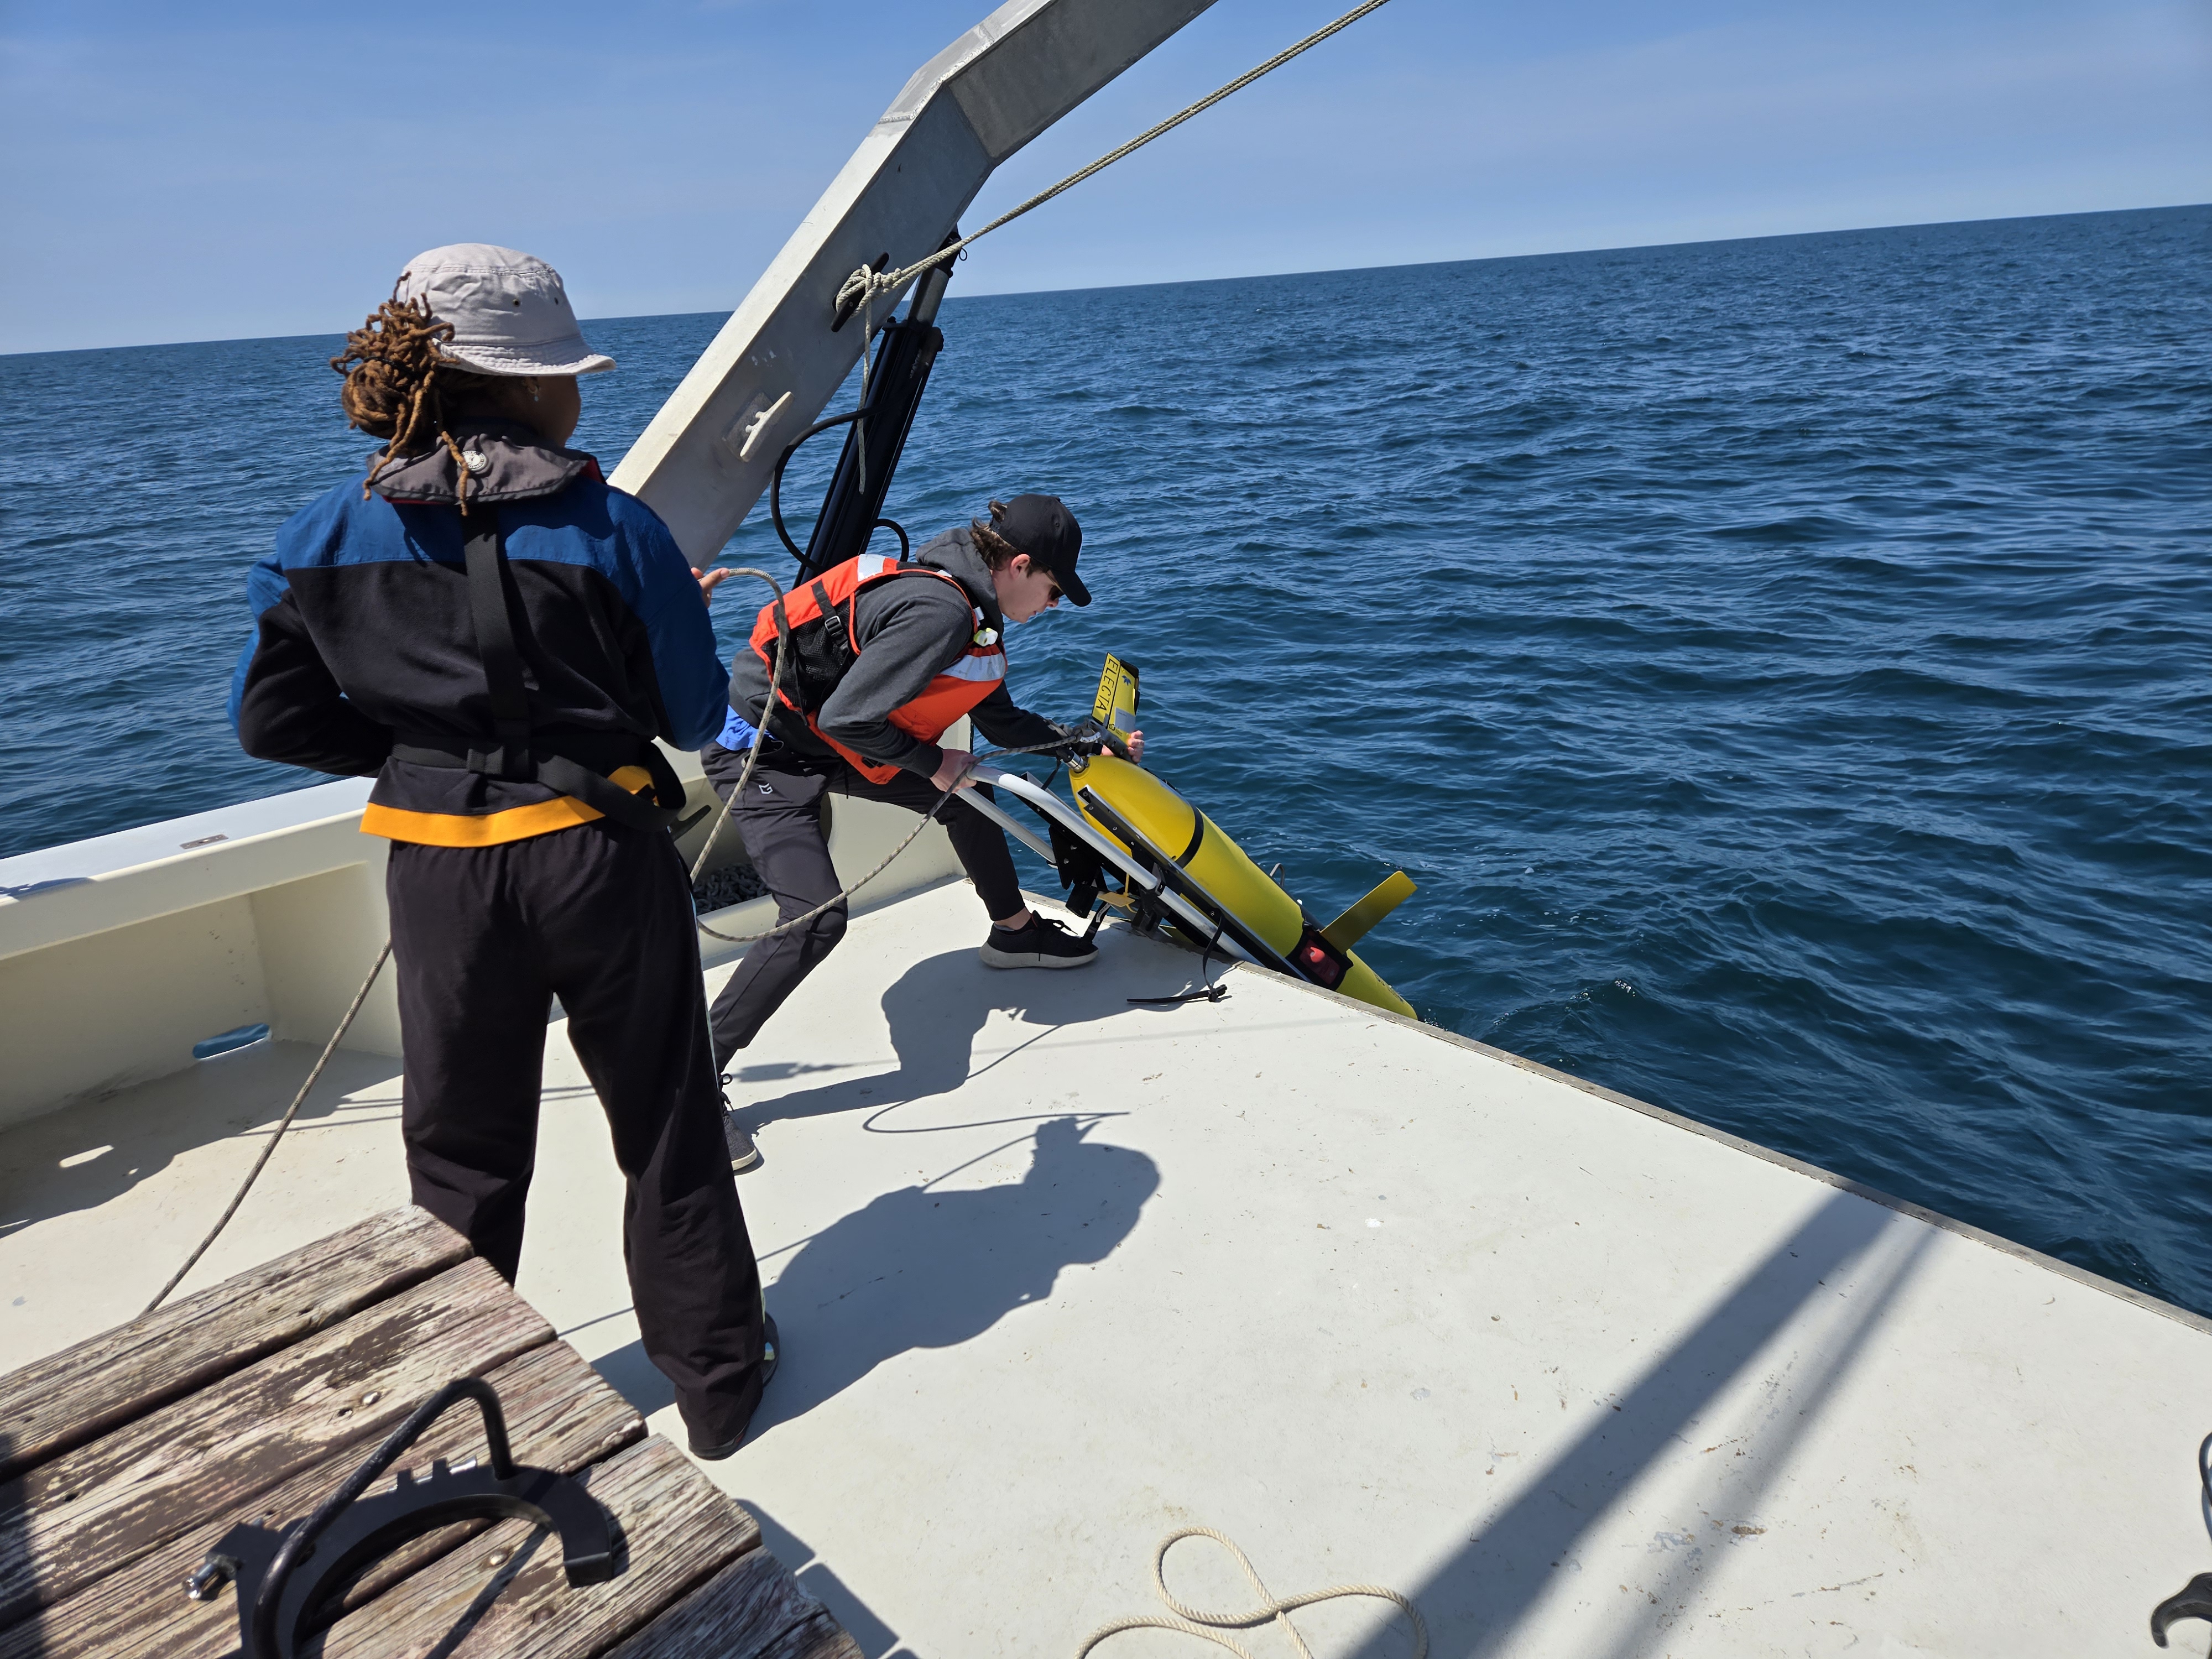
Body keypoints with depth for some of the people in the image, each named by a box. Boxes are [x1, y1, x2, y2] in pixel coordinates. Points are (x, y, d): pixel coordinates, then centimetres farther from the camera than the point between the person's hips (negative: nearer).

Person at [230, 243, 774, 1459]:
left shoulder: (327, 537, -2)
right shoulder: (612, 529, -12)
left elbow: (273, 719, 3)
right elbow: (696, 718, -5)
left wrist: (417, 745, 13)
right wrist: (684, 614, 13)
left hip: (438, 870, 3)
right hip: (598, 855, -2)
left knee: (461, 1150, 20)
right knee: (666, 1129, 15)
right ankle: (718, 1379, 30)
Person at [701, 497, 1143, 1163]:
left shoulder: (970, 606, 4)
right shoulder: (938, 610, -28)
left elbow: (1001, 721, 17)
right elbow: (847, 719, -31)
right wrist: (932, 765, -17)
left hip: (825, 736, 10)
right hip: (762, 751, -10)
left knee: (969, 791, 16)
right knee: (816, 917, -22)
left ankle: (1014, 931, 39)